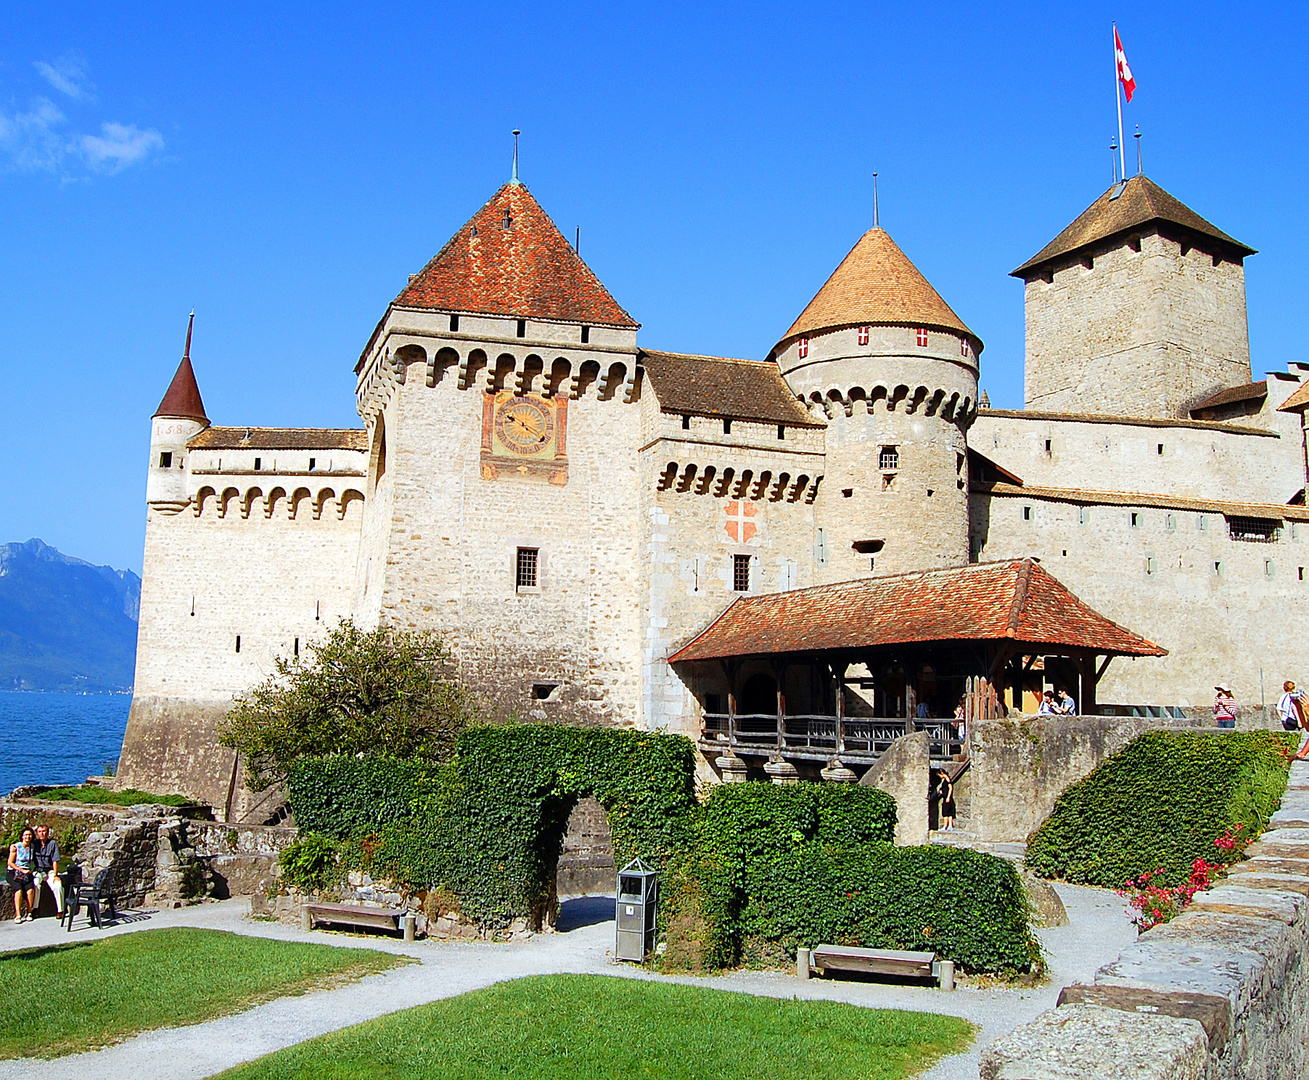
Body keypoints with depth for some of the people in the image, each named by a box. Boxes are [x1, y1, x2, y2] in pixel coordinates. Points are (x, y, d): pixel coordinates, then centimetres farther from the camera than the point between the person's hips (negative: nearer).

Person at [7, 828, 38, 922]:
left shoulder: (32, 846, 9)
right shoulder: (15, 847, -4)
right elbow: (10, 863, -4)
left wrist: (30, 871, 4)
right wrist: (22, 870, -12)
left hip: (27, 872, 3)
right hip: (14, 872, -3)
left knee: (30, 888, -27)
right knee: (19, 888, -31)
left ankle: (29, 914, -20)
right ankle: (18, 915, -31)